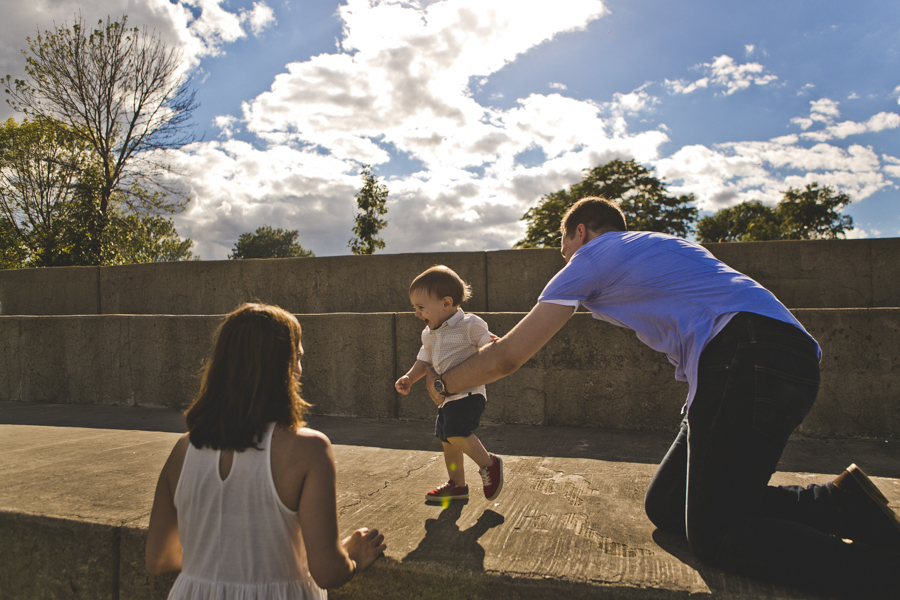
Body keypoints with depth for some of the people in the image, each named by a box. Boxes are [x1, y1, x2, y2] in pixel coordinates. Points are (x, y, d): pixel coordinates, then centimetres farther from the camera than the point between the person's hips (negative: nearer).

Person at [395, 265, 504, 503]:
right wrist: (409, 378, 3)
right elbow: (424, 361, 18)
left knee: (456, 433, -25)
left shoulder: (470, 325, -11)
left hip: (468, 393, -8)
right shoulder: (429, 334, 11)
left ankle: (489, 464, -1)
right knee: (446, 439, 15)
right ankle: (457, 485, 33)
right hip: (446, 397, 8)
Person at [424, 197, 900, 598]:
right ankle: (840, 503, 4)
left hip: (745, 358, -9)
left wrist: (444, 382, 22)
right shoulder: (659, 245, 31)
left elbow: (507, 358, 7)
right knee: (664, 507, 10)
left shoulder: (592, 255, 7)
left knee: (714, 539, -5)